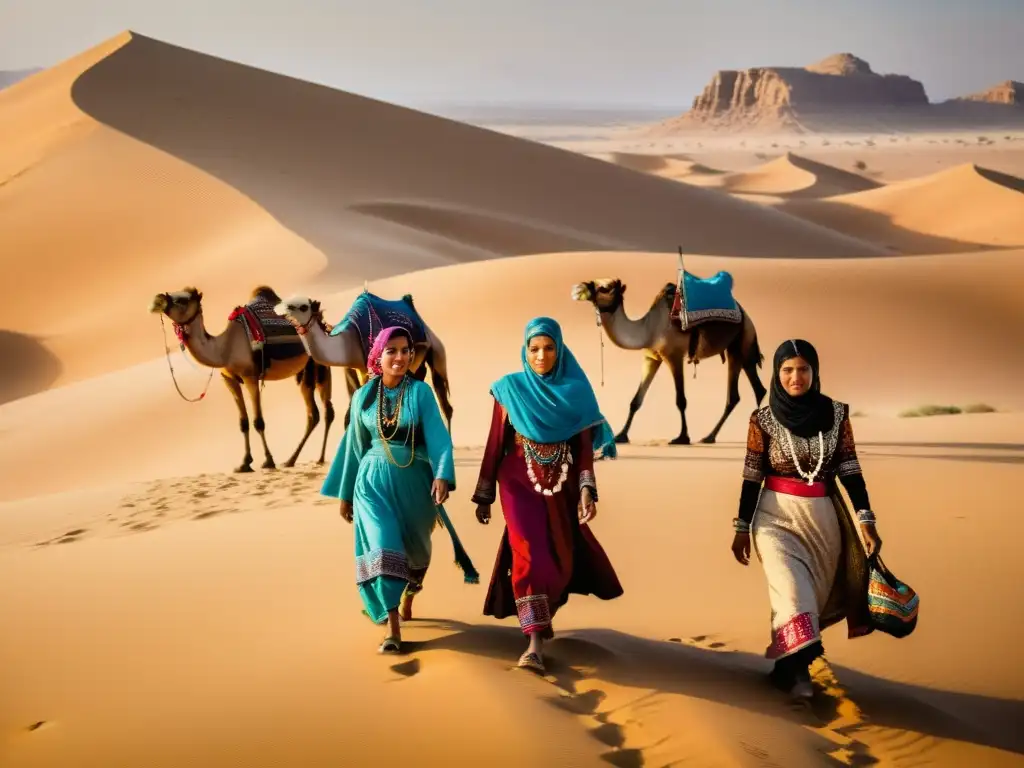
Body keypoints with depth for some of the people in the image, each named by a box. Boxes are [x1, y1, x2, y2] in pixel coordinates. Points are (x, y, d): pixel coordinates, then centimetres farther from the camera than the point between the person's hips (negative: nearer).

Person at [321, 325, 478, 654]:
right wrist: (345, 493, 15)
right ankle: (392, 628, -11)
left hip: (414, 480, 0)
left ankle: (408, 599, 47)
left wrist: (442, 475, -32)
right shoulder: (362, 396, 3)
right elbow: (355, 446, 11)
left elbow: (437, 436, -15)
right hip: (374, 481, 0)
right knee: (383, 547, -15)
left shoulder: (420, 392, -5)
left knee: (415, 549, 16)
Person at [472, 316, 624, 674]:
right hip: (520, 483, -2)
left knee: (561, 558, 10)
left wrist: (586, 490, -13)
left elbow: (583, 446, -1)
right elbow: (495, 443, 1)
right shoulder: (510, 388, -2)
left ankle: (540, 617, 38)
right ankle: (535, 643, -19)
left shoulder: (576, 390, 1)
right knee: (529, 554, -16)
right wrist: (484, 495, 2)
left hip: (562, 486, 2)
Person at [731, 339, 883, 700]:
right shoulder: (763, 419, -4)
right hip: (777, 515, -2)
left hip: (824, 517, 3)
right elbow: (752, 477, 1)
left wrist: (867, 522, -4)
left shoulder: (836, 413, 0)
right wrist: (742, 528, 2)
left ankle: (789, 663, 21)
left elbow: (850, 470, 1)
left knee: (815, 595, 6)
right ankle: (795, 668, -23)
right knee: (792, 591, -19)